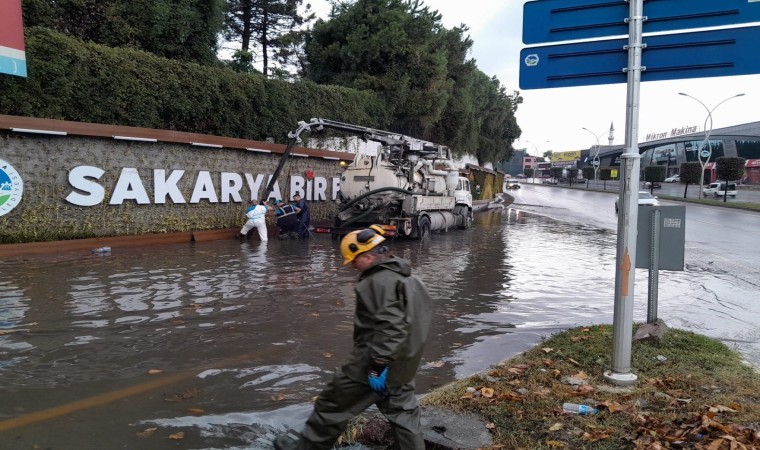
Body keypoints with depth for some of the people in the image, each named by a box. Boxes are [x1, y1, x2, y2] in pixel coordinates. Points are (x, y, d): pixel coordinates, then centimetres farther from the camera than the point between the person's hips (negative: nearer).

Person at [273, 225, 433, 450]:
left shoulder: (379, 281, -21)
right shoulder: (406, 276, 10)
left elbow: (389, 326, -29)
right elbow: (408, 321, 17)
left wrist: (378, 365, -25)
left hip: (371, 364, -9)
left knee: (334, 403, 9)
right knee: (403, 411, 16)